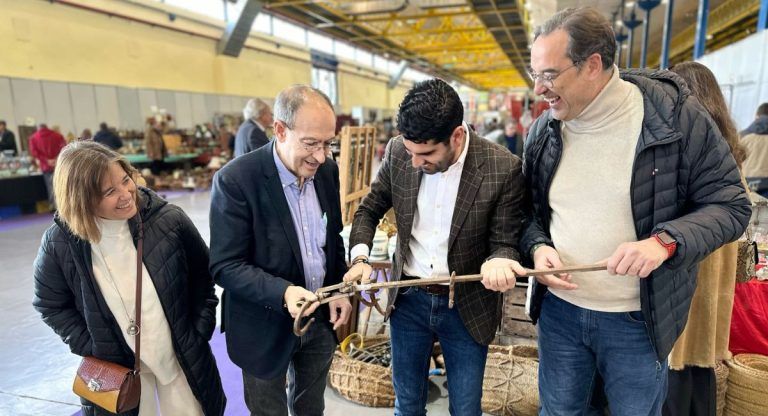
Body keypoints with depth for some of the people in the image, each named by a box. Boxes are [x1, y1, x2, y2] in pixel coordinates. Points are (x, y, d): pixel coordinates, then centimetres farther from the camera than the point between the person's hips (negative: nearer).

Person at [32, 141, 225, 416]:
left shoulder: (168, 219, -19)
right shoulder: (59, 243, -17)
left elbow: (203, 276, -5)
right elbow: (51, 306, 0)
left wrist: (198, 334, -5)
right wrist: (93, 350, -6)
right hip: (116, 366, 0)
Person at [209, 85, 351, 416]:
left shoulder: (327, 171, -4)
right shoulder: (235, 180, -22)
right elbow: (225, 267, -20)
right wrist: (282, 292, -33)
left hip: (321, 319, 5)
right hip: (267, 328, -4)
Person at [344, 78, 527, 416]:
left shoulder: (504, 169, -18)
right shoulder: (398, 152, -9)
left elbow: (506, 243, -9)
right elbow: (368, 209, 4)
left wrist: (498, 262, -32)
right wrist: (360, 257, -12)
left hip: (467, 307, -2)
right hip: (408, 299, 3)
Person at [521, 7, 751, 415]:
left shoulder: (677, 117, -14)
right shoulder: (543, 130, -2)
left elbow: (731, 205, -8)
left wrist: (666, 240, -26)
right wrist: (537, 245, -12)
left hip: (638, 319, -3)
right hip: (559, 309, 3)